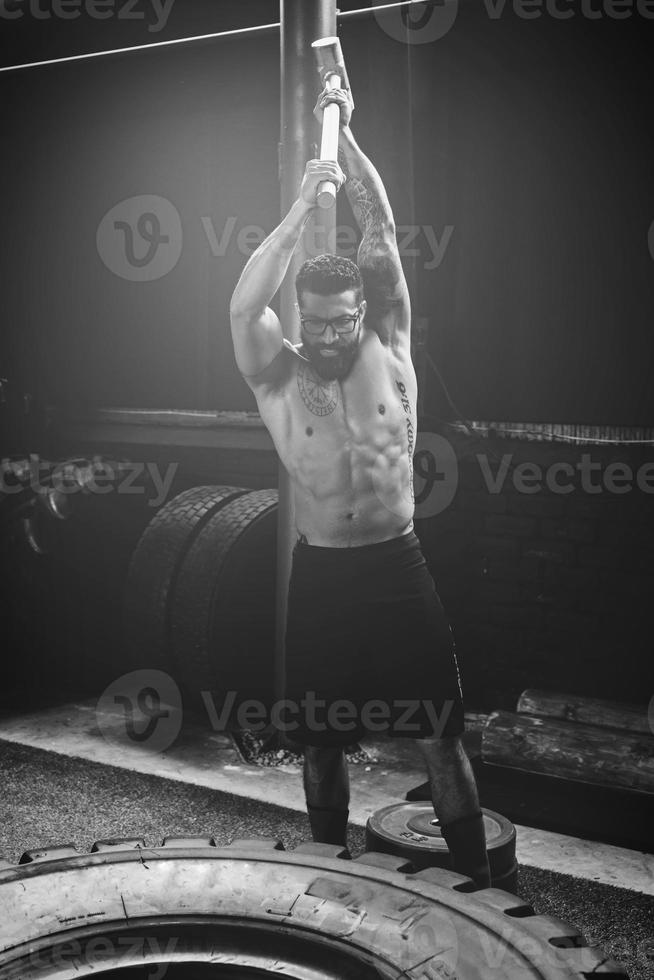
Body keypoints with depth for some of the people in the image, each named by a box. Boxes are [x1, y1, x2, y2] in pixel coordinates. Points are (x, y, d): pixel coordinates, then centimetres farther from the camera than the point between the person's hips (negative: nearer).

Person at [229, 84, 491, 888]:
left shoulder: (389, 354, 0)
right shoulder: (277, 380, -1)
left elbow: (382, 238, -4)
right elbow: (243, 307, -19)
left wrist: (345, 136, -6)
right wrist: (301, 209, -21)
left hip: (398, 567, 0)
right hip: (320, 575, 1)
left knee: (440, 734, 3)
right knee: (321, 739, 13)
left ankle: (476, 881, 16)